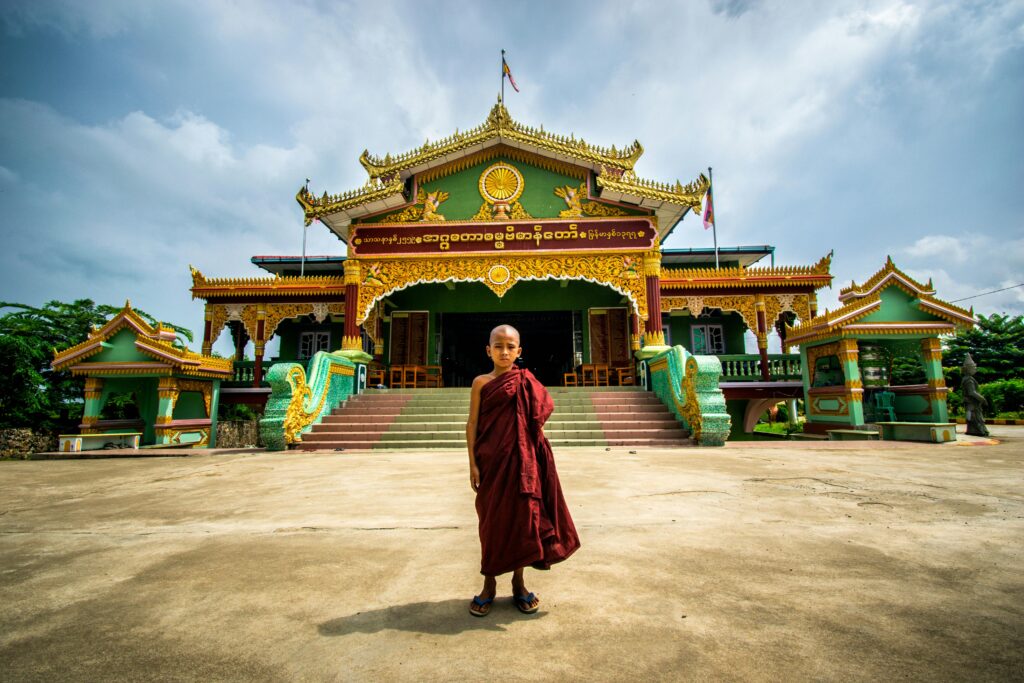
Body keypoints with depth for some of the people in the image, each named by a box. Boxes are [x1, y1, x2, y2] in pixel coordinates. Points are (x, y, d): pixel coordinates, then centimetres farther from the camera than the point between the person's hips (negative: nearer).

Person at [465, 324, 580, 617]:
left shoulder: (527, 382, 3)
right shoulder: (481, 382, 0)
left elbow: (535, 424, 6)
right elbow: (472, 424, -1)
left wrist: (533, 461, 2)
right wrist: (473, 463, -5)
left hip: (521, 460, 1)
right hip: (491, 460, -1)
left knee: (521, 517, 9)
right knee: (491, 520, 9)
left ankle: (518, 582, 28)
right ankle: (489, 584, 26)